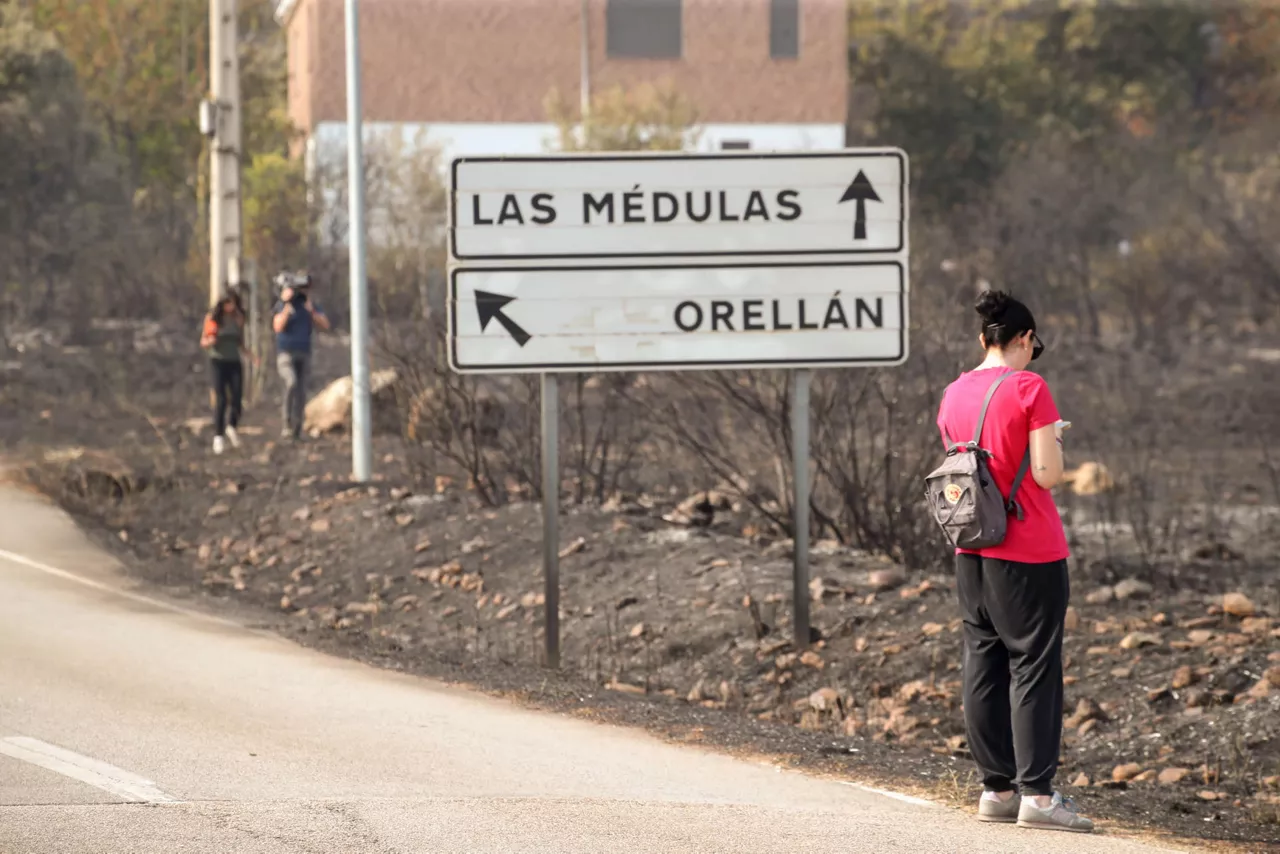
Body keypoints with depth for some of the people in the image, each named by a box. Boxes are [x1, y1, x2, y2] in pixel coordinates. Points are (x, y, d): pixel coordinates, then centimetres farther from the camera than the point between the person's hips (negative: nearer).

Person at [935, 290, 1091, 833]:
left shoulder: (954, 395, 8)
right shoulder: (1029, 388, -11)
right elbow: (1047, 475, -14)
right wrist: (1055, 441, 5)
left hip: (971, 553, 6)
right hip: (1030, 553, -6)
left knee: (983, 667, 9)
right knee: (1034, 667, -4)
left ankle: (996, 789, 12)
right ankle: (1036, 793, -8)